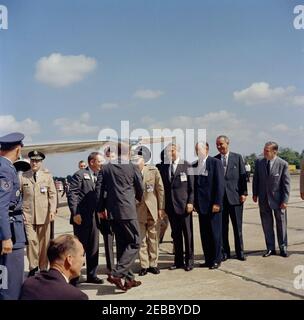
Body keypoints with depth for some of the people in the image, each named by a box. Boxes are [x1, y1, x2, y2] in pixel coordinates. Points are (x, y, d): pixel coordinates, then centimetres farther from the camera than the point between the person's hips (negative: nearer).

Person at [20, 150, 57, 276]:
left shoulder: (47, 176, 5)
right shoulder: (23, 176, 5)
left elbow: (53, 194, 3)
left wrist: (52, 211, -7)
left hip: (44, 214, 0)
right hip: (28, 214, 0)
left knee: (44, 242, 6)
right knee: (31, 240, -7)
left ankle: (43, 268, 19)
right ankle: (33, 266, 11)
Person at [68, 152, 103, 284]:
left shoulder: (99, 177, 14)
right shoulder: (80, 175, -6)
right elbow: (72, 194, -12)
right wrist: (75, 213, -18)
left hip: (94, 217, 6)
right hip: (81, 218, -6)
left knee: (93, 248, 11)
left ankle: (92, 275, 22)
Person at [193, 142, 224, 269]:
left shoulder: (215, 163, -5)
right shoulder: (194, 165, 11)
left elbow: (220, 184, -10)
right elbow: (194, 185, 14)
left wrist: (217, 203, -15)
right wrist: (195, 203, 7)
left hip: (213, 205, -5)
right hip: (201, 205, 5)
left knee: (215, 233, 3)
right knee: (204, 234, 9)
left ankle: (216, 260, 15)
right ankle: (208, 259, 19)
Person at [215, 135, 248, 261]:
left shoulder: (237, 157, 2)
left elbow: (243, 176, 1)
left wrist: (244, 193, -6)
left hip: (235, 196, -1)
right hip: (220, 197, 1)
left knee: (237, 226, 7)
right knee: (222, 227, 7)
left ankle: (240, 252, 19)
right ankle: (225, 252, 18)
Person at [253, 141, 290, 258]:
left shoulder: (283, 164, -12)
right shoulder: (259, 162, -3)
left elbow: (286, 183, -9)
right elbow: (256, 179, 8)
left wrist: (285, 200, -12)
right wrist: (255, 194, 5)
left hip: (278, 198, -3)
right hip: (263, 199, 3)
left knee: (281, 224, 10)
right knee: (266, 224, 9)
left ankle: (283, 248, 25)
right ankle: (270, 248, 21)